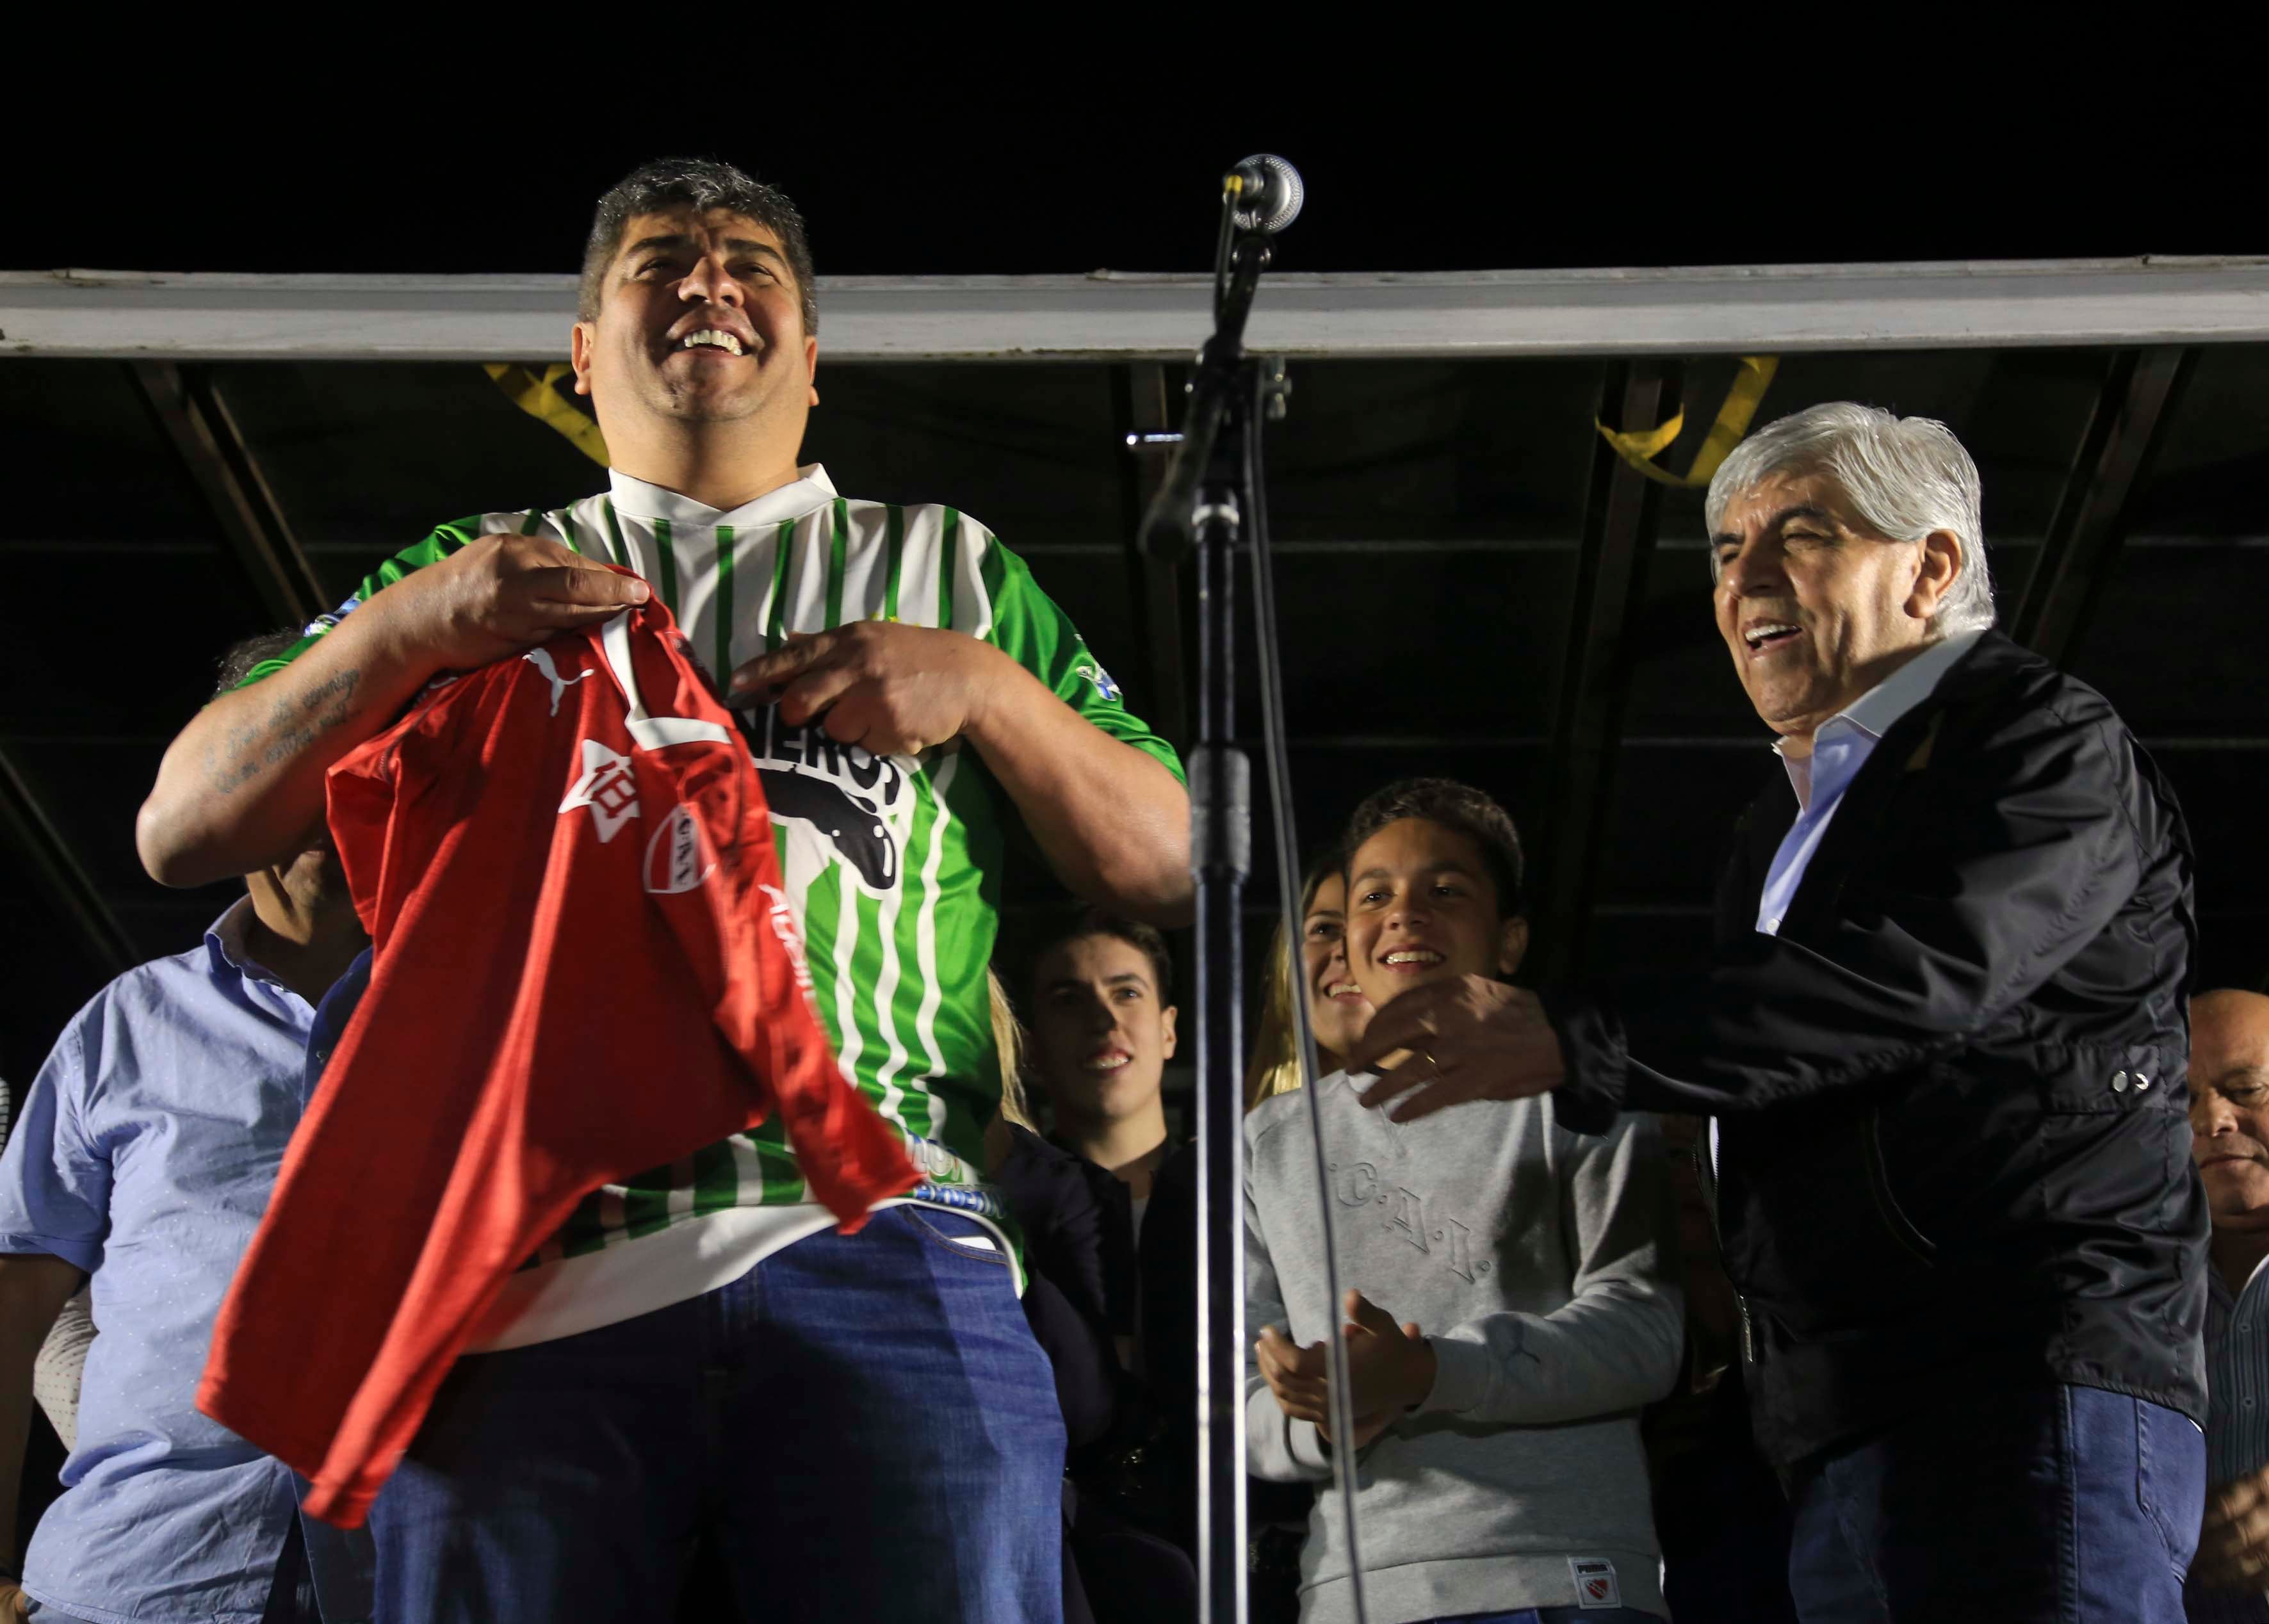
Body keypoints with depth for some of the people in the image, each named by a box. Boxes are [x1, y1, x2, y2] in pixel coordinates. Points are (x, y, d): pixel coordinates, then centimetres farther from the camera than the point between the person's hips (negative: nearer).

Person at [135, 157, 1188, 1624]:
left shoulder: (945, 568, 25)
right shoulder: (480, 574, 26)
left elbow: (1172, 871, 20)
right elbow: (180, 830, 17)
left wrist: (986, 688, 4)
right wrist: (407, 627, 3)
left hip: (879, 1244, 0)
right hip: (534, 1263, 1)